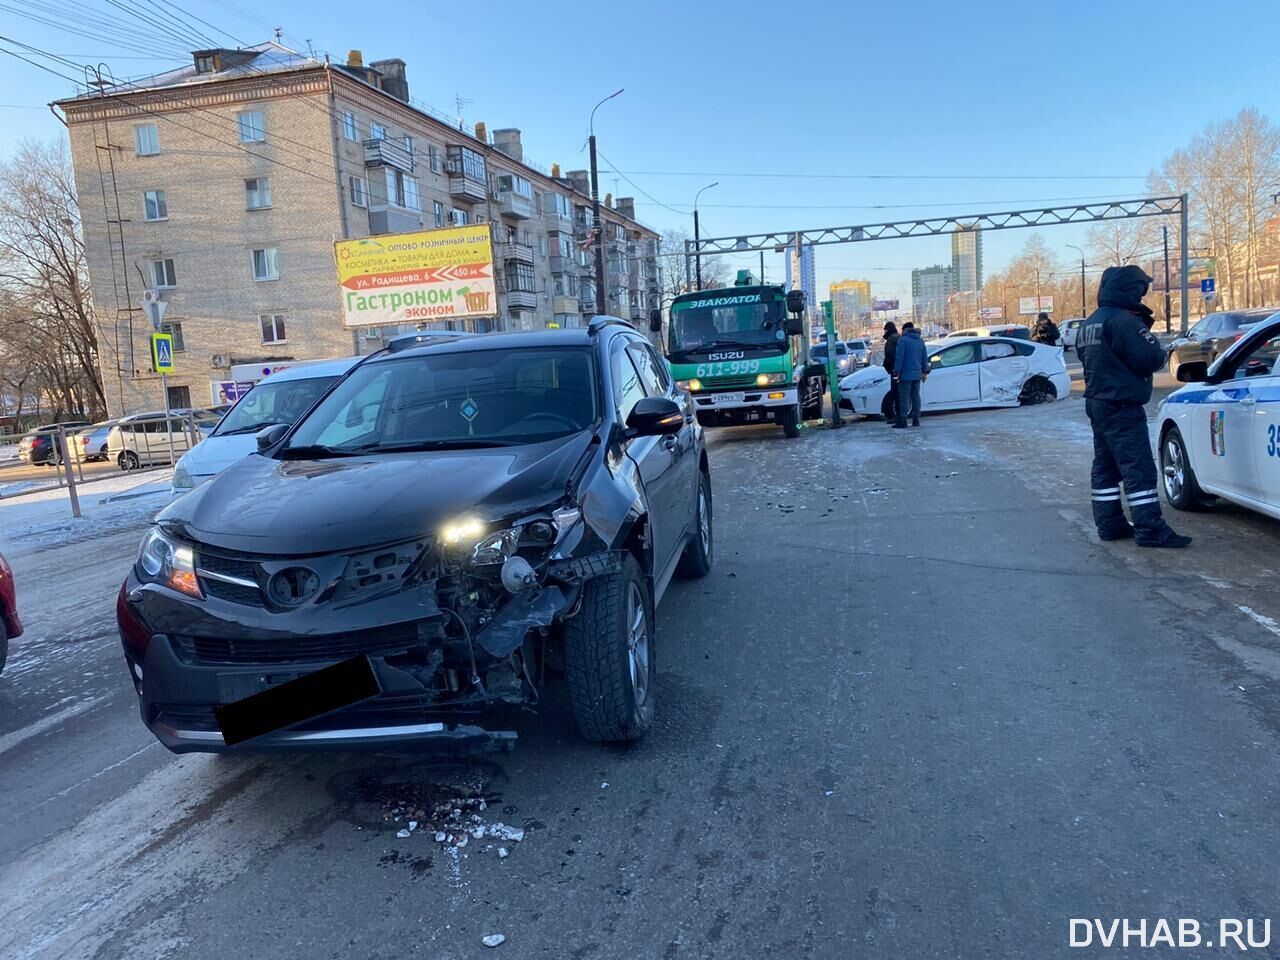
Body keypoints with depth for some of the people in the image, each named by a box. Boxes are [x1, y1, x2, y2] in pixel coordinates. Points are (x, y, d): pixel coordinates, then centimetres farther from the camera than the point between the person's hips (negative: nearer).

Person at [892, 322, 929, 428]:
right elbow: (925, 358, 15)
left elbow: (899, 357, -14)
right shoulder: (920, 341, 14)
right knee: (915, 397, 11)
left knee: (904, 398, -5)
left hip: (906, 374, -7)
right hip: (917, 374, 7)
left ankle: (902, 420, -5)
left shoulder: (902, 340, -9)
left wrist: (897, 371, -11)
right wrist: (924, 372, 20)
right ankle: (916, 420, 13)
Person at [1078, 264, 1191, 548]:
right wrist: (1151, 341, 1)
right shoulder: (1123, 320, -17)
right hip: (1122, 406, -10)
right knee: (1138, 468, -8)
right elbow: (1149, 358, -21)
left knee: (1106, 466, 13)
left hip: (1097, 402, 10)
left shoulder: (1089, 323, 12)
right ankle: (1150, 530, -8)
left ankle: (1109, 524, 16)